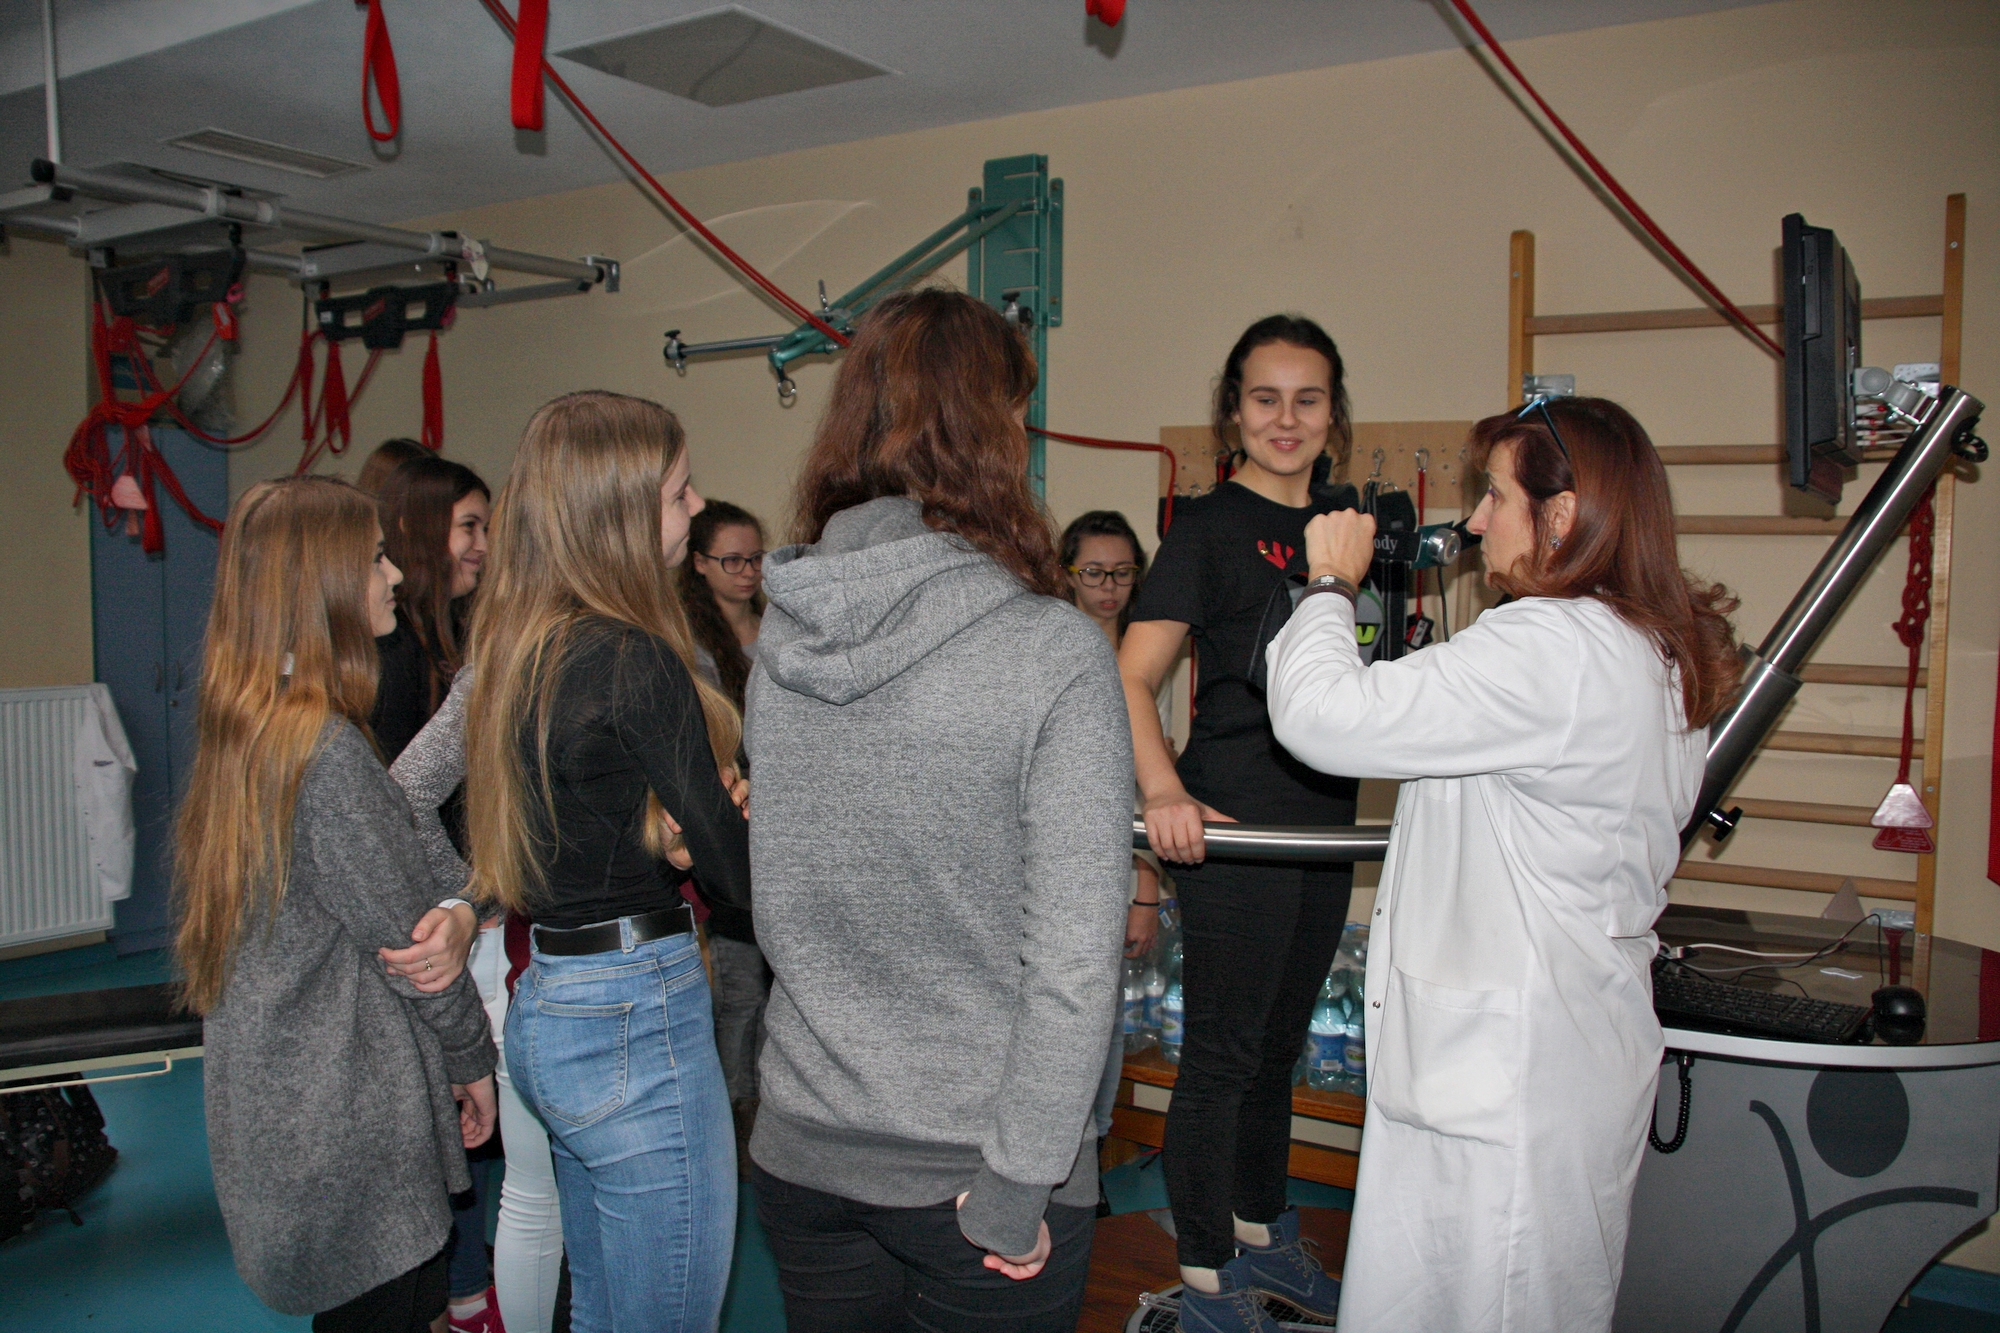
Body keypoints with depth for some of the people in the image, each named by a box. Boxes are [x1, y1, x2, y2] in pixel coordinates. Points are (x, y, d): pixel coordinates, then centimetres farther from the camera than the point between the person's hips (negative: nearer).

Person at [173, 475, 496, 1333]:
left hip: (266, 1094, 9)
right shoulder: (328, 752, -23)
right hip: (349, 1124, -9)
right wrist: (472, 1058, -4)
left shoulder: (240, 727, 7)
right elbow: (406, 937, -18)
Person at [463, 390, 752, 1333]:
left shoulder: (514, 647, 6)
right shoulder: (635, 662, -20)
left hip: (545, 1007, 9)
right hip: (637, 1020, -9)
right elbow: (736, 873, -16)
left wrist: (656, 838, -3)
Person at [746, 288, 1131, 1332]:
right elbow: (1072, 958, -22)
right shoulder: (1053, 651, -19)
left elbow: (776, 905, 6)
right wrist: (1015, 1187, -14)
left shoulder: (778, 639, -3)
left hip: (801, 1150, 5)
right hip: (965, 1169, -4)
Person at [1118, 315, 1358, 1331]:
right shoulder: (1209, 526, -8)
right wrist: (1163, 793, -33)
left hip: (1325, 825, 7)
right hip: (1233, 825, -7)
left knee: (1279, 1042, 19)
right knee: (1223, 1052, 2)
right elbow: (1131, 679, -18)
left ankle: (1262, 1236, 36)